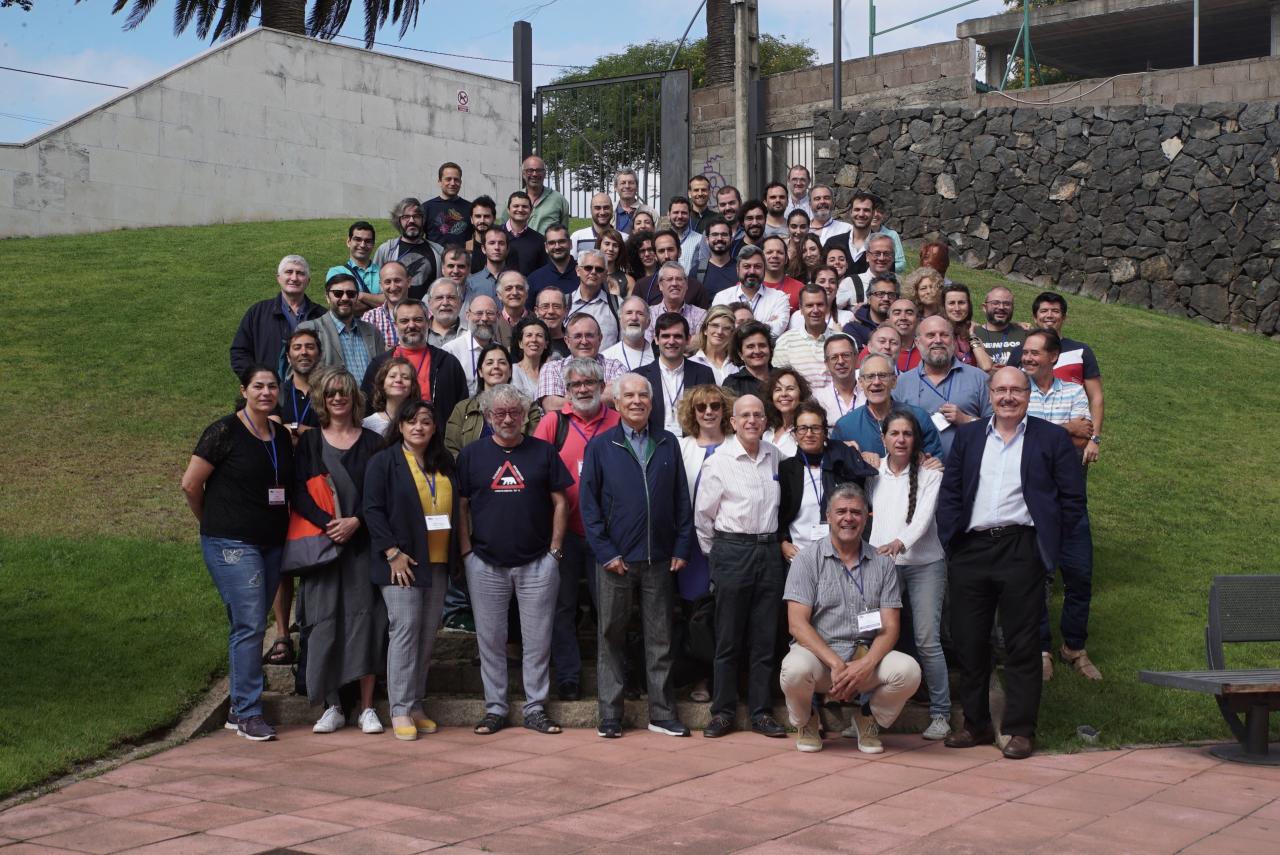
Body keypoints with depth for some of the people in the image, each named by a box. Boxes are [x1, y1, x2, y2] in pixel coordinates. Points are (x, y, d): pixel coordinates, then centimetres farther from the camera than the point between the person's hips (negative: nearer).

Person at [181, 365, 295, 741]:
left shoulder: (282, 436, 11)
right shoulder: (225, 432, -8)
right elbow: (190, 483, -5)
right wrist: (211, 520, 7)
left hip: (271, 542, 7)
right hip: (232, 544, -6)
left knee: (250, 626, 11)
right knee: (249, 624, -11)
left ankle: (239, 709, 19)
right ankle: (248, 713, -5)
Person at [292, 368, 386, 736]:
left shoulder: (372, 442, 8)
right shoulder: (309, 442, 9)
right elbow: (299, 492, -1)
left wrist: (355, 521, -14)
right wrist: (327, 523, -15)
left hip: (362, 543, 0)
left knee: (364, 619, -3)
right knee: (325, 622, -2)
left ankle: (367, 707, 4)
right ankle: (332, 707, 8)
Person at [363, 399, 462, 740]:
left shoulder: (444, 465, 15)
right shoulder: (384, 461, -2)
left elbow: (454, 509, 20)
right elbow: (373, 509, -8)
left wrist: (456, 555, 12)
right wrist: (392, 552, -15)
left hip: (437, 562, 6)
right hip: (401, 562, -6)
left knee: (428, 633, 6)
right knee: (405, 628, -10)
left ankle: (416, 705, 14)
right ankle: (400, 711, -6)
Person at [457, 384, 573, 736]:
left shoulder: (543, 452, 3)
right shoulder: (472, 454, 5)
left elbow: (560, 502, 5)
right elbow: (461, 506, 6)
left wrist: (555, 549, -1)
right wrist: (467, 551, -2)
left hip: (537, 563, 0)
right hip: (486, 563, 1)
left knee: (538, 640, 3)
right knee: (490, 639, 7)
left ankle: (536, 708, 14)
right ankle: (495, 708, 17)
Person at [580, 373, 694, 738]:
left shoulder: (668, 444, 8)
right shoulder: (600, 446, 2)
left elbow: (682, 500, 8)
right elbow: (589, 503, -1)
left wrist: (681, 548, 1)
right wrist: (605, 553, -8)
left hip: (659, 558, 2)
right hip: (615, 559, -2)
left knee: (660, 639, 7)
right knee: (611, 636, 5)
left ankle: (663, 713, 14)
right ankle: (610, 715, 12)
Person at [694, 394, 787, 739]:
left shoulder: (773, 456, 8)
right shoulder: (718, 462, -6)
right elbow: (702, 515, 0)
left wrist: (774, 543, 14)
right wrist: (716, 555, 4)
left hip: (769, 550, 4)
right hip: (732, 551, -4)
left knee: (764, 637, 6)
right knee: (728, 637, 2)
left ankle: (762, 712, 13)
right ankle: (723, 712, 10)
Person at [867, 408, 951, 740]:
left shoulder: (929, 473, 2)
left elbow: (924, 517, -11)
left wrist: (900, 542, -29)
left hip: (924, 563, -2)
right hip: (880, 563, 2)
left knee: (927, 641, -6)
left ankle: (940, 713, 4)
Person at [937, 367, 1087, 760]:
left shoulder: (1052, 438, 5)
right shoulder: (967, 436, 13)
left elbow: (1073, 499, 4)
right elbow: (949, 493, 11)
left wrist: (1049, 542, -1)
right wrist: (950, 541, 1)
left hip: (1020, 550, -3)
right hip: (970, 550, 3)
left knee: (1022, 645, 0)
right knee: (968, 642, 7)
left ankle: (1021, 730, 8)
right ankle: (976, 724, 19)